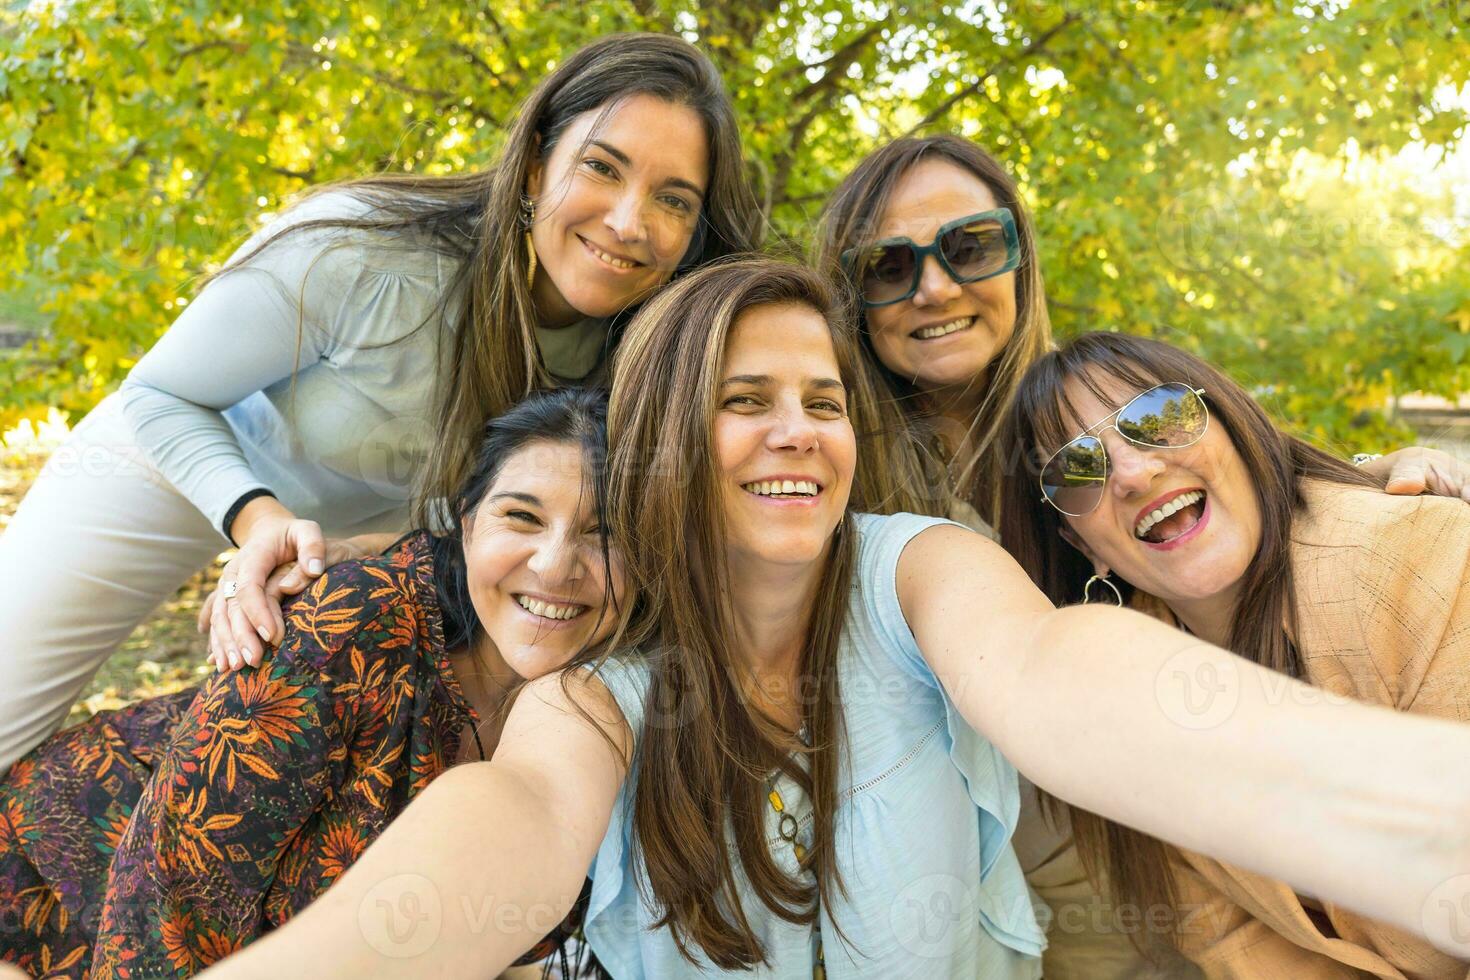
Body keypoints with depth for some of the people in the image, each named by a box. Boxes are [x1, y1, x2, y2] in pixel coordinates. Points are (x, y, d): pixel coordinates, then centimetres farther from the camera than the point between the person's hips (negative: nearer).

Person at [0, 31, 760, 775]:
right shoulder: (362, 255, -37)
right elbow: (159, 395, -21)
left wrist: (372, 549, -30)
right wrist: (257, 517, -39)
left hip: (376, 516, 3)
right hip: (178, 464, -3)